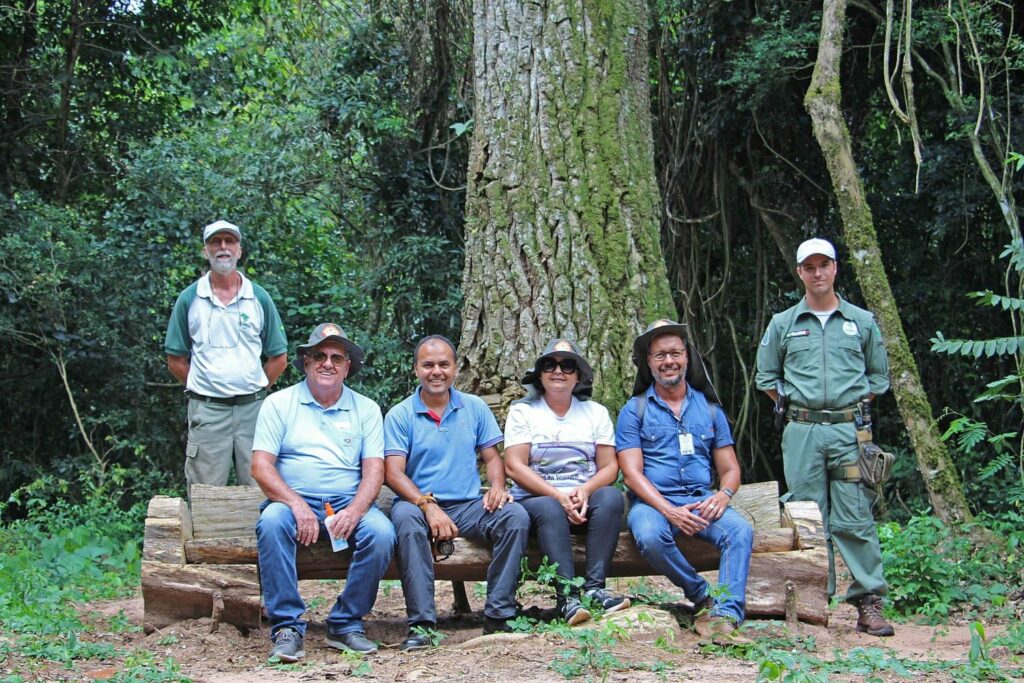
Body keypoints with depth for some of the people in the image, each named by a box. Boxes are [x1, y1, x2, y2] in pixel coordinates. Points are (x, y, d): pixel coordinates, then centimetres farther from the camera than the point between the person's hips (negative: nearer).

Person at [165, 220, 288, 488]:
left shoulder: (259, 298, 6)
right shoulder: (189, 299, 4)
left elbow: (278, 358, 10)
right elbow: (175, 360, 8)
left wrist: (254, 389, 5)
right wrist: (203, 388, 3)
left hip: (253, 408, 1)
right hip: (206, 410, -1)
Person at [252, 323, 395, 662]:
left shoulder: (365, 409, 12)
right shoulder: (279, 403, 8)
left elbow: (374, 470, 3)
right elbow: (261, 465, -2)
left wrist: (355, 510, -18)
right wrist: (296, 504, -19)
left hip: (348, 504, 1)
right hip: (294, 500, -1)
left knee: (382, 532, -29)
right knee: (272, 522, -35)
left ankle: (346, 624, -14)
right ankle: (287, 626, -27)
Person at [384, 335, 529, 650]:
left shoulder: (475, 408, 14)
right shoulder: (399, 416, 4)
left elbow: (492, 456, 13)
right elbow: (394, 473, -5)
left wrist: (497, 486, -11)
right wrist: (428, 504, -22)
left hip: (469, 505, 3)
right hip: (421, 504, -2)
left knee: (515, 515, -25)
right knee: (405, 516, -37)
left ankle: (498, 615, -23)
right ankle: (421, 622, -37)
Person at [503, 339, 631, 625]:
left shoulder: (595, 412, 14)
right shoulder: (522, 411, 6)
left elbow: (609, 466, 5)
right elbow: (514, 466, -5)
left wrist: (585, 490, -18)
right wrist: (558, 496, -18)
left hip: (585, 497, 2)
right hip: (537, 497, -2)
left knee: (611, 496, -30)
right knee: (550, 510, -36)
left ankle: (594, 588, -34)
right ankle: (568, 596, -42)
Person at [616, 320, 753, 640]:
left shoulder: (709, 409, 15)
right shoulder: (635, 411, 6)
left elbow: (730, 469, 15)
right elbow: (632, 473, -4)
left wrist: (723, 494, -11)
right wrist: (668, 510, -19)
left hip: (701, 501, 2)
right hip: (653, 502, -2)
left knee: (741, 530, -29)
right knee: (650, 537, -36)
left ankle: (727, 613, -35)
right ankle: (702, 596, -15)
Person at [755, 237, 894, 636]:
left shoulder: (862, 322, 11)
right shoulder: (783, 324, 11)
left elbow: (879, 376, 18)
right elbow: (766, 377, 18)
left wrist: (853, 406, 8)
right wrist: (797, 407, 11)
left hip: (849, 431, -1)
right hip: (802, 433, 1)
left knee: (854, 519, -5)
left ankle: (869, 602, -3)